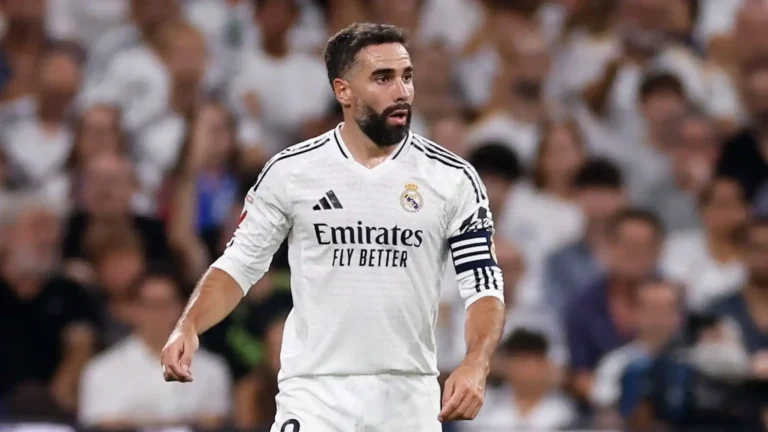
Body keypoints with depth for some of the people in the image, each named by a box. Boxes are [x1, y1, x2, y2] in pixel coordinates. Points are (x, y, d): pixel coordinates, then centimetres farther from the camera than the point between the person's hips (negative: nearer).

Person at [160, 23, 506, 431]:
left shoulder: (452, 179, 0)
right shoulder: (290, 171, 0)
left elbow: (484, 286, 0)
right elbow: (239, 265, 8)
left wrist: (476, 365, -18)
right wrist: (188, 327, -10)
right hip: (315, 395, -1)